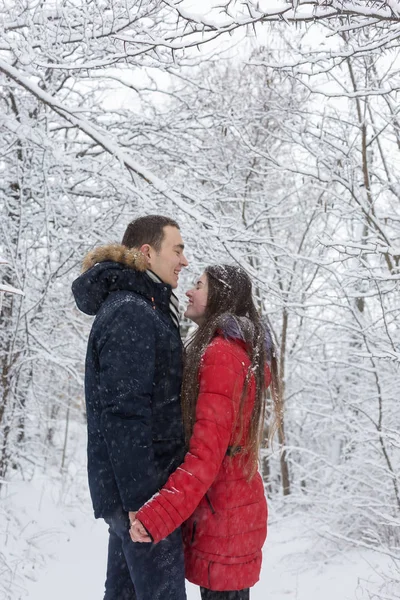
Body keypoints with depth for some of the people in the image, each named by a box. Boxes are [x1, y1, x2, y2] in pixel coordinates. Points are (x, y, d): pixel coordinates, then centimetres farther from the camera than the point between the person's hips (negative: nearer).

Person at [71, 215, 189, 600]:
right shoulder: (131, 313, -16)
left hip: (126, 485, 10)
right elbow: (122, 411, -22)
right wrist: (140, 497, -21)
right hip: (141, 489, -10)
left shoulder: (139, 308, 16)